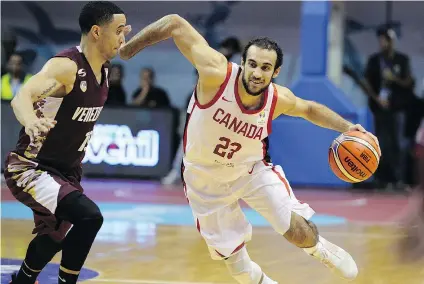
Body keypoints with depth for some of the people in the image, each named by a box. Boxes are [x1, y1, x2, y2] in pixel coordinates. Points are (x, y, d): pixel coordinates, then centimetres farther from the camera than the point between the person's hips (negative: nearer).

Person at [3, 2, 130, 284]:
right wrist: (30, 120, -62)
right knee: (89, 216, -29)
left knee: (53, 241, 23)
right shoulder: (66, 66, -25)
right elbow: (22, 97, -45)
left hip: (65, 172, 9)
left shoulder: (103, 68, 2)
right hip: (29, 168, -9)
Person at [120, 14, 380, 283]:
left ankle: (320, 248, 31)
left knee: (299, 231, -6)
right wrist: (127, 47, -24)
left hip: (252, 169, 2)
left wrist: (347, 127, -7)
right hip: (206, 178, -2)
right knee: (230, 253, 4)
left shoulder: (279, 99, -20)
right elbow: (175, 24, -29)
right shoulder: (216, 73, -34)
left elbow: (309, 109, 4)